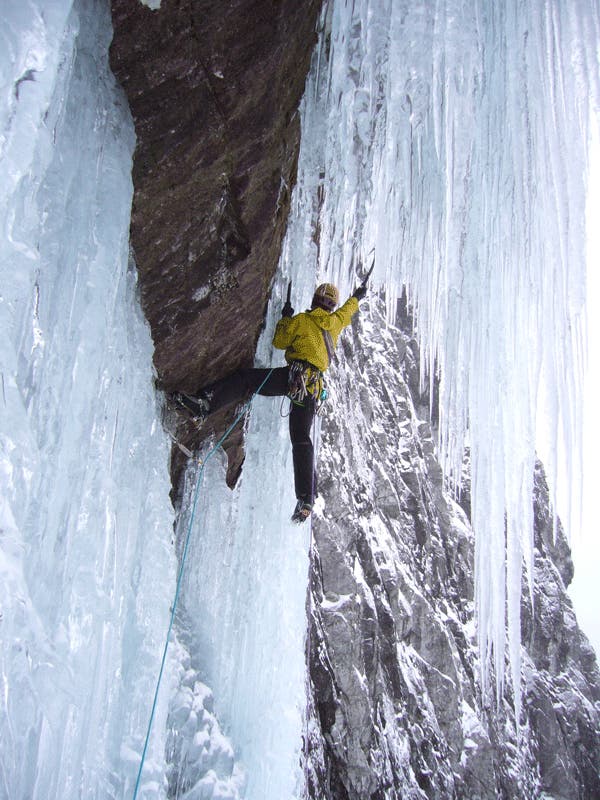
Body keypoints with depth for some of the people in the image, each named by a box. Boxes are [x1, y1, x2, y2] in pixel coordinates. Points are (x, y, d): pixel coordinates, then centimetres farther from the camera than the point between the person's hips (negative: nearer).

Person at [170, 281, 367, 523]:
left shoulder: (301, 320, 7)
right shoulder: (335, 322, 21)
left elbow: (279, 342, 13)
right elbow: (348, 310, 42)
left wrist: (285, 317, 26)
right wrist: (357, 296, 62)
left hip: (295, 376, -5)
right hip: (313, 388, 5)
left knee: (243, 378, -8)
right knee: (302, 440, 5)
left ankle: (204, 404, -34)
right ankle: (306, 500, -2)